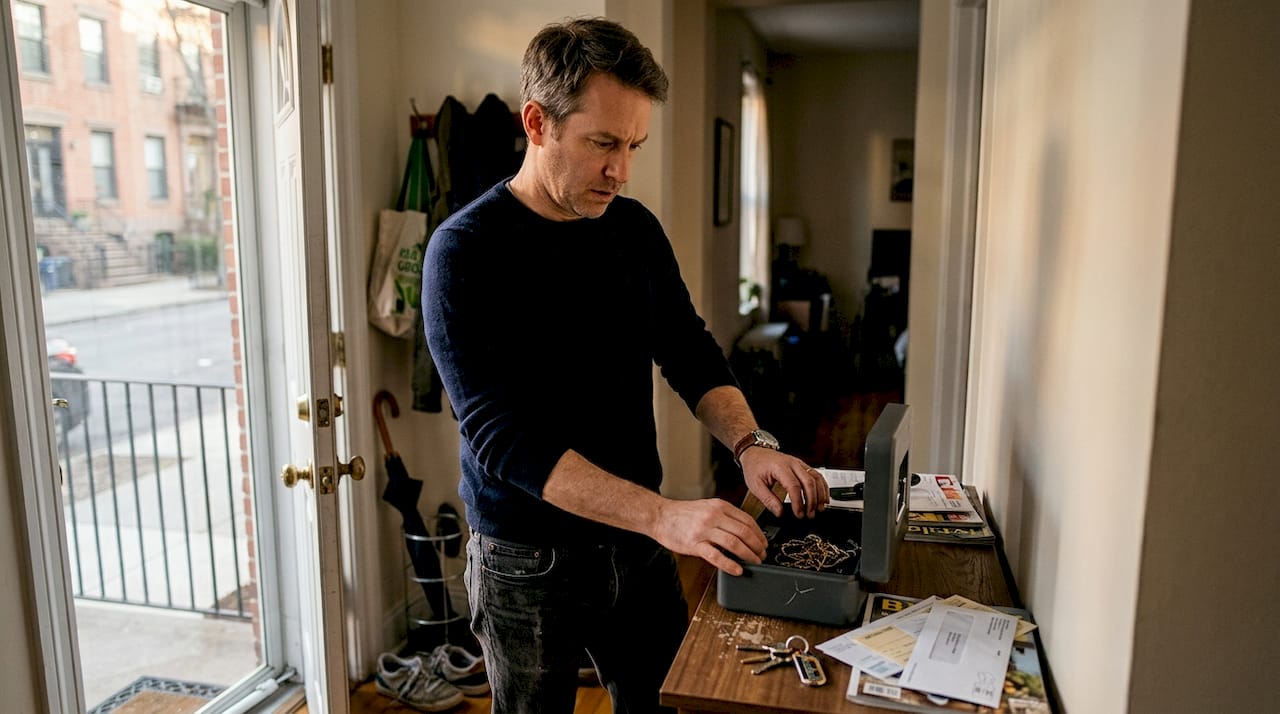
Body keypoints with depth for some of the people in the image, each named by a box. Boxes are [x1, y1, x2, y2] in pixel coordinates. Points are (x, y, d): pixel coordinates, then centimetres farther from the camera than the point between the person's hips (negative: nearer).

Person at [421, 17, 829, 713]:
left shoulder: (635, 228, 0)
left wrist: (749, 441, -15)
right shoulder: (465, 253, -18)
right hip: (528, 562, -4)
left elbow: (690, 353, 5)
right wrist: (662, 515, -34)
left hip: (636, 538, 5)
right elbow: (500, 434, -25)